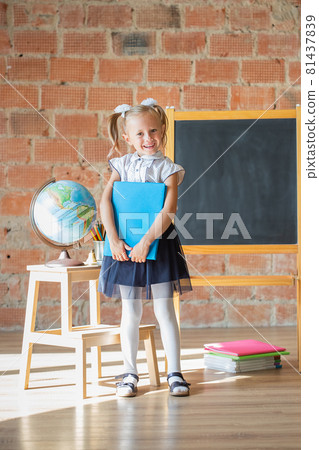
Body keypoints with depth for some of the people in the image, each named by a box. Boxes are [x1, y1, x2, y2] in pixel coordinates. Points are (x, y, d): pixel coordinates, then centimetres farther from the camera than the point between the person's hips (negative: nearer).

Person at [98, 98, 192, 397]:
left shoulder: (168, 169, -3)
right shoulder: (122, 165, 4)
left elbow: (168, 211, -13)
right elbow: (105, 201, -5)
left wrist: (146, 241, -21)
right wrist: (114, 239, -16)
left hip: (158, 246, -2)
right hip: (126, 247, 2)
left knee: (164, 311, 1)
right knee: (130, 313, 8)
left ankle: (174, 373, 9)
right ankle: (129, 373, 18)